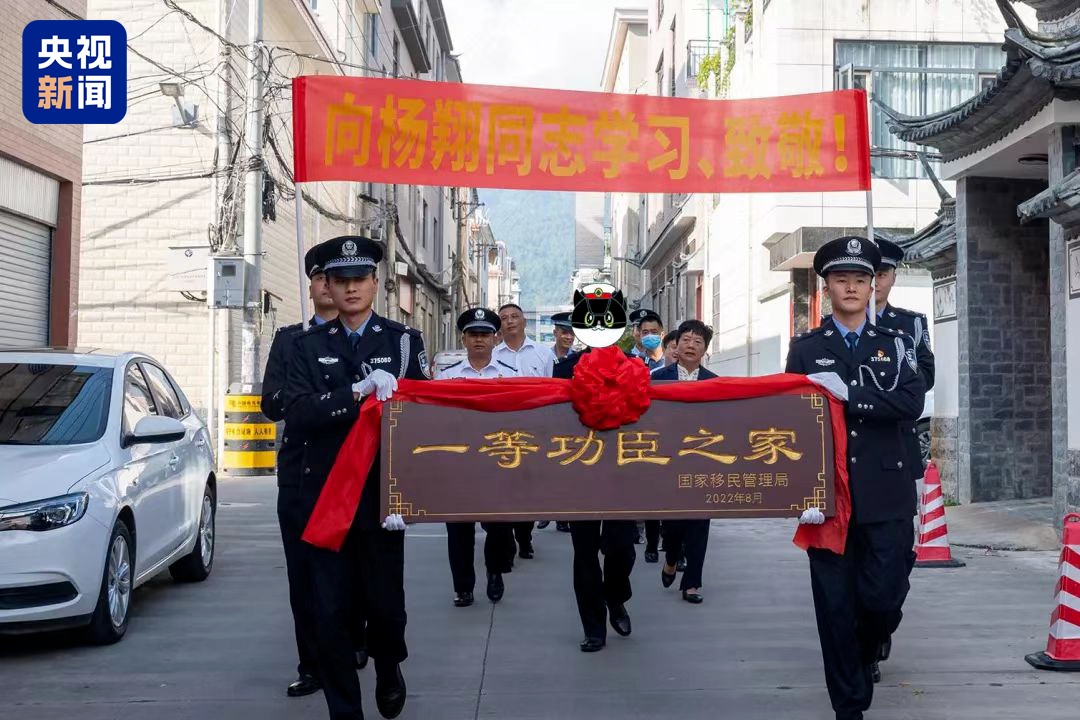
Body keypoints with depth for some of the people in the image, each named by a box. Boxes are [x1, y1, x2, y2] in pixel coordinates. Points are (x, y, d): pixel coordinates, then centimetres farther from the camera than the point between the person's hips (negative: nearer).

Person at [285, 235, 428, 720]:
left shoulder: (404, 340, 3)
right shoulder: (309, 346, 7)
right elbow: (296, 413, -8)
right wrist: (358, 393, -21)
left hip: (381, 497, -1)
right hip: (324, 497, 1)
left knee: (385, 604, 7)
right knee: (329, 613, 4)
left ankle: (388, 668, 39)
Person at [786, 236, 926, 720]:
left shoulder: (895, 345, 9)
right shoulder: (805, 349, 6)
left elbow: (911, 404, -7)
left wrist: (848, 394, -18)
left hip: (886, 494, 1)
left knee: (884, 597, 0)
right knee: (835, 605, 3)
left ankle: (866, 657, 35)